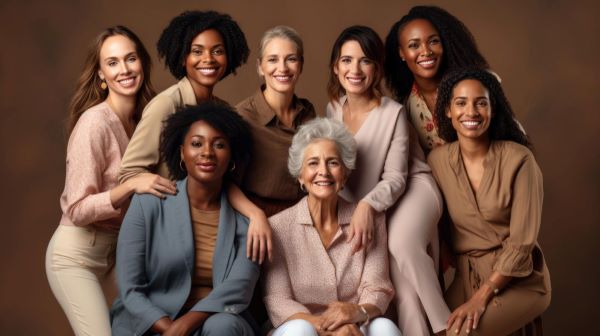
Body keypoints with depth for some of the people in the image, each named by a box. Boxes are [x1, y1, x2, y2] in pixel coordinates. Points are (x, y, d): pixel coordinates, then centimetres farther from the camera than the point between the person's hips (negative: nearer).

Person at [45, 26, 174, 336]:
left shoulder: (145, 119, 3)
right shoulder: (94, 121, -19)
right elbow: (77, 210, -20)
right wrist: (132, 185, -30)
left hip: (118, 251, 7)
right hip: (76, 254, -7)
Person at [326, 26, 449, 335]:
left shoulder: (393, 113, -18)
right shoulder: (333, 110, -3)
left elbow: (396, 178, -19)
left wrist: (368, 205, -37)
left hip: (412, 188, -5)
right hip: (369, 203, 5)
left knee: (401, 244, -33)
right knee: (399, 274, -16)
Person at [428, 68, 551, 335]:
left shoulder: (518, 159, -15)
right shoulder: (438, 160, -1)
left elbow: (521, 242, -15)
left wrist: (481, 297, -19)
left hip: (518, 279, -4)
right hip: (467, 276, 4)